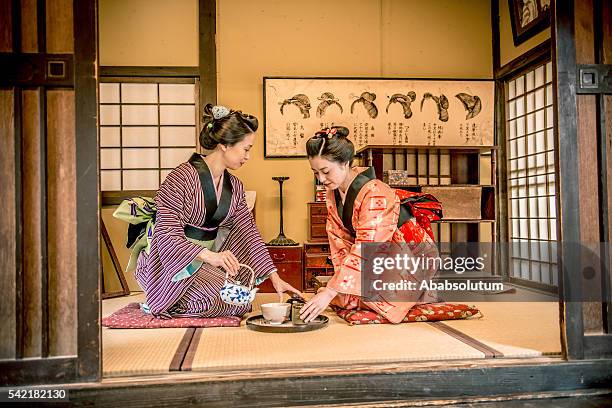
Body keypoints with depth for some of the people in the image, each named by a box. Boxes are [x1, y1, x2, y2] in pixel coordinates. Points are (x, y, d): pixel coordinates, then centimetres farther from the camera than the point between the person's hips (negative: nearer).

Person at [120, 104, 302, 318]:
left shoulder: (234, 186, 5)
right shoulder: (182, 178, -19)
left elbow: (248, 233, 4)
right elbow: (166, 235, -24)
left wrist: (275, 278, -3)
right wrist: (209, 256, -39)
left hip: (208, 261, 8)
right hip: (170, 263, -7)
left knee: (242, 300, -12)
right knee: (224, 299, -25)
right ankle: (164, 303, 1)